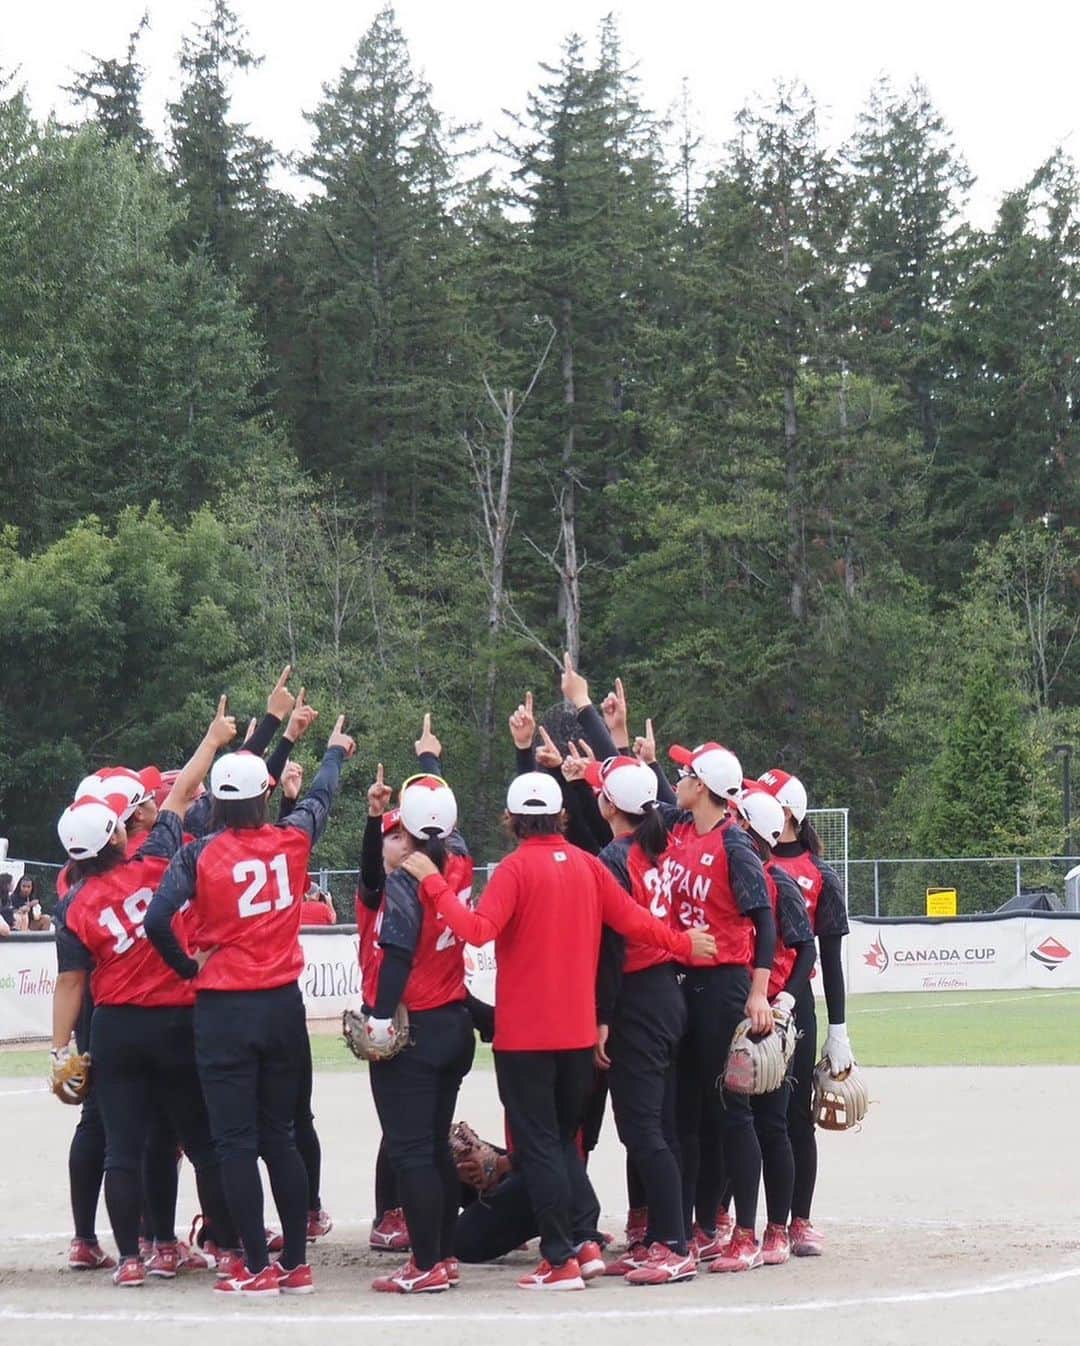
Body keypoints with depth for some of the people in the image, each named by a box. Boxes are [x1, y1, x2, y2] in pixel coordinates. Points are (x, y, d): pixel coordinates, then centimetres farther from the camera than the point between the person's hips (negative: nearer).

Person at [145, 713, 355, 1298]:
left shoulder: (199, 856, -9)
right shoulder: (291, 841, 0)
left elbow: (157, 921, -18)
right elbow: (320, 798, 21)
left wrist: (187, 966, 1)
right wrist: (335, 752, 41)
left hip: (223, 1010, -3)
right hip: (283, 1005, 4)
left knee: (235, 1142, 2)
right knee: (280, 1136, 13)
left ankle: (258, 1268, 1)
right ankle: (297, 1264, 14)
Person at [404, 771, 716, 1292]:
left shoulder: (517, 868, -12)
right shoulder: (586, 864, 3)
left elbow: (478, 929, -23)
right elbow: (632, 919, 6)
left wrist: (432, 883, -17)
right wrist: (682, 943, 22)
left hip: (525, 1033, -5)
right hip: (578, 1030, 6)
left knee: (538, 1145, -1)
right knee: (564, 1140, 18)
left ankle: (561, 1260, -3)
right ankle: (582, 1244, 14)